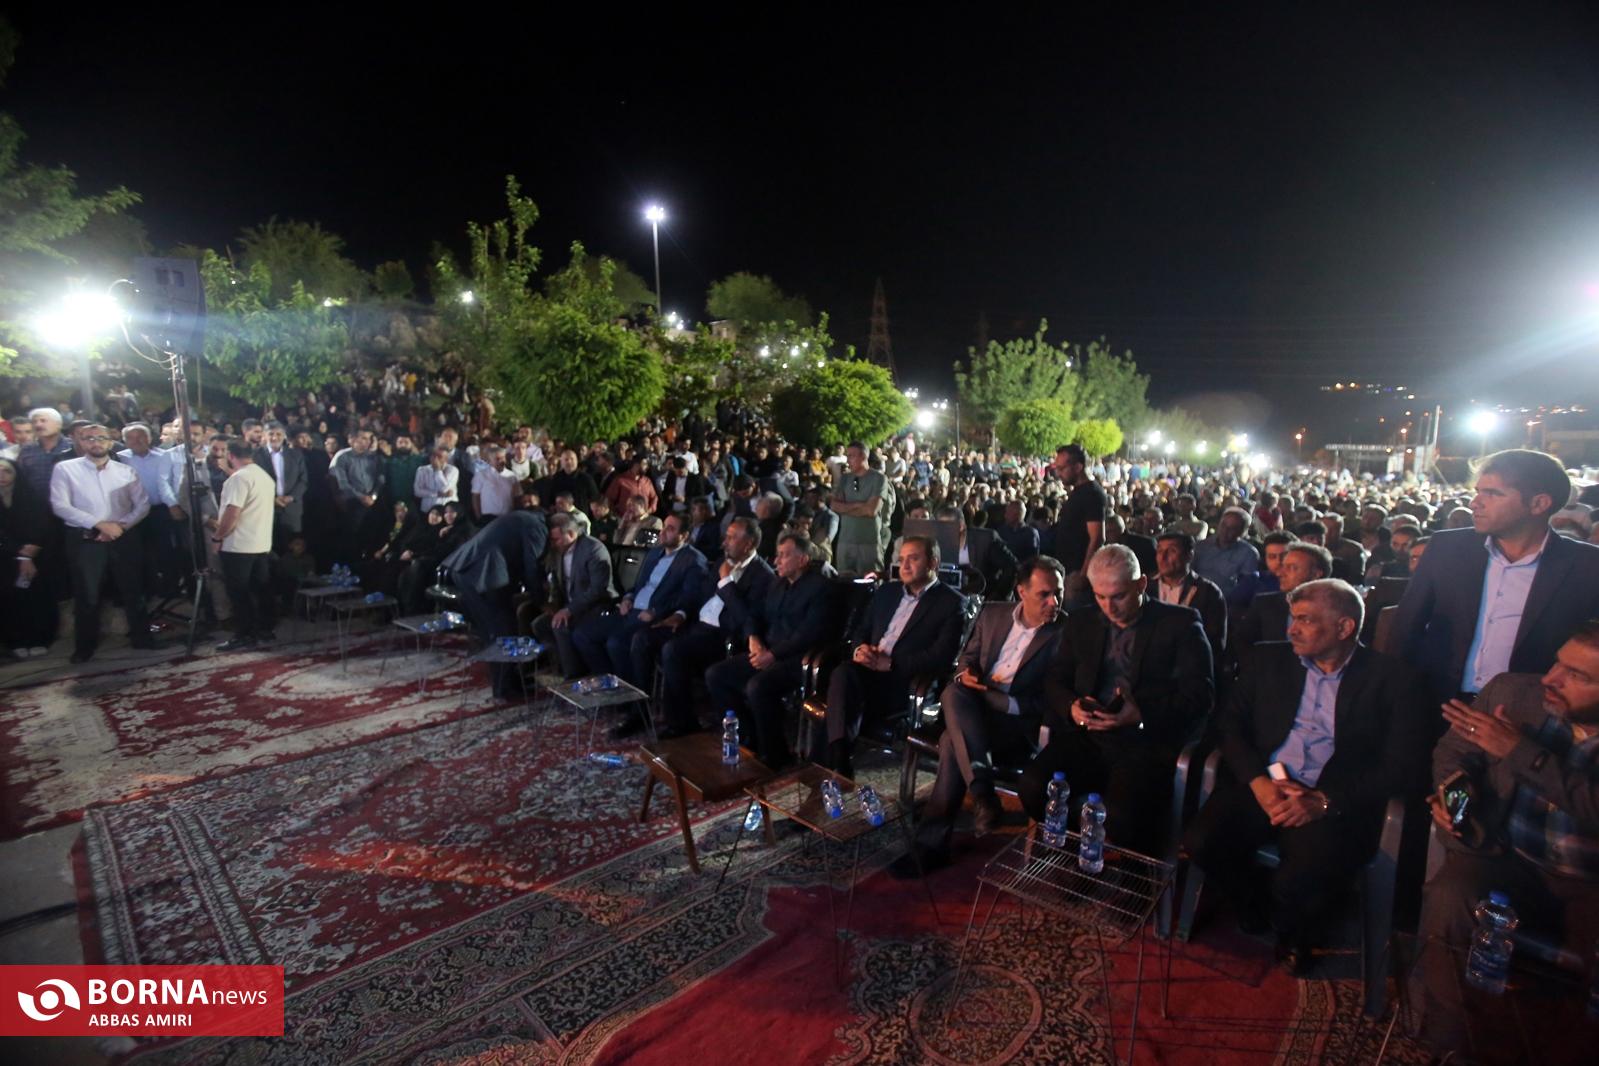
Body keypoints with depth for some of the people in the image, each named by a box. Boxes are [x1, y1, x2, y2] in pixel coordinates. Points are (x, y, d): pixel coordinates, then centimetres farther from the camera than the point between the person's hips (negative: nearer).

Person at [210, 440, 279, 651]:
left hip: (238, 546, -8)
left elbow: (232, 514, -20)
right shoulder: (266, 476, 13)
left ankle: (244, 636, 3)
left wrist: (217, 536, -10)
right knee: (260, 589, 12)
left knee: (239, 592, -1)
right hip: (262, 543, 8)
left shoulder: (239, 477, -15)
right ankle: (264, 631, 17)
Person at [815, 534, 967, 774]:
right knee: (843, 672, -30)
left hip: (905, 683, -5)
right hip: (869, 671, 5)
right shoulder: (886, 591, 21)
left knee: (845, 678, -32)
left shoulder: (951, 603, 2)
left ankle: (827, 762, -24)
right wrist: (859, 649, -3)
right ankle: (838, 759, -34)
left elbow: (940, 658, -9)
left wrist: (890, 663, -17)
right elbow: (860, 629, 22)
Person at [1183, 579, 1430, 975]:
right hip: (1263, 788, 3)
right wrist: (1258, 781, -11)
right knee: (1201, 840, -22)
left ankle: (1292, 932, 10)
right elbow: (1231, 722, 8)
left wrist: (1323, 801, -17)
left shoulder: (1392, 679, 3)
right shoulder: (1270, 660, 12)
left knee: (1300, 879, -29)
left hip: (1337, 803, -3)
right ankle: (1254, 911, 12)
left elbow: (1402, 768, -5)